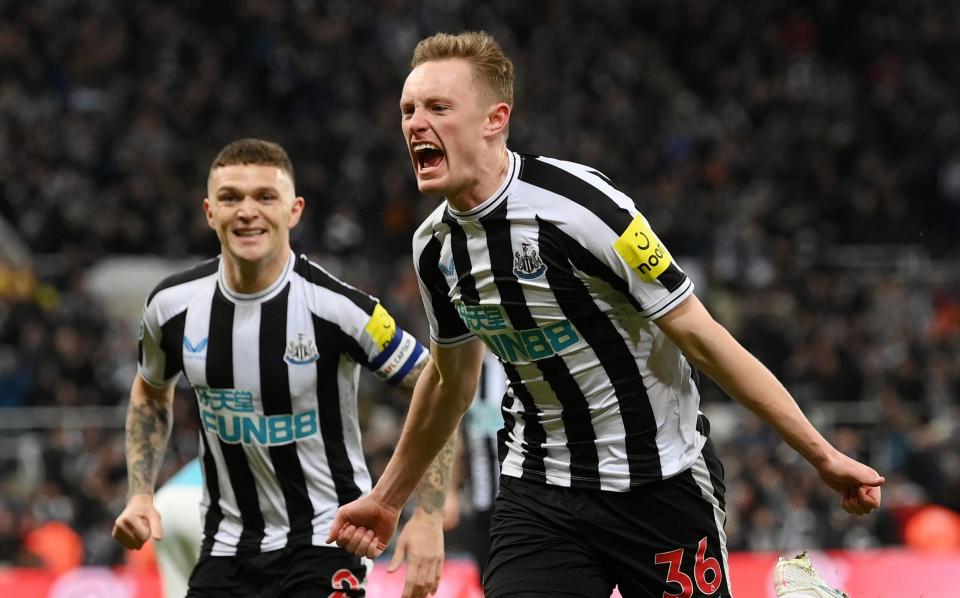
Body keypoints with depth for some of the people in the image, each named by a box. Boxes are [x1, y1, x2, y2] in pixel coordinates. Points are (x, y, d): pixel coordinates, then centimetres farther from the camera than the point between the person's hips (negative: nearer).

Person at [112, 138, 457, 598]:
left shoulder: (336, 307, -18)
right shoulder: (172, 305, -5)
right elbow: (150, 394, 17)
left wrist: (428, 518, -15)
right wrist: (141, 494, 5)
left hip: (325, 540, -5)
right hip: (227, 542, 5)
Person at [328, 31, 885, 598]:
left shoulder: (578, 202, -20)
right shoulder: (435, 247, 1)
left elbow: (702, 338, -16)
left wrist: (822, 455, -15)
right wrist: (387, 498, 30)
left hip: (662, 483, -5)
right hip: (539, 492, 5)